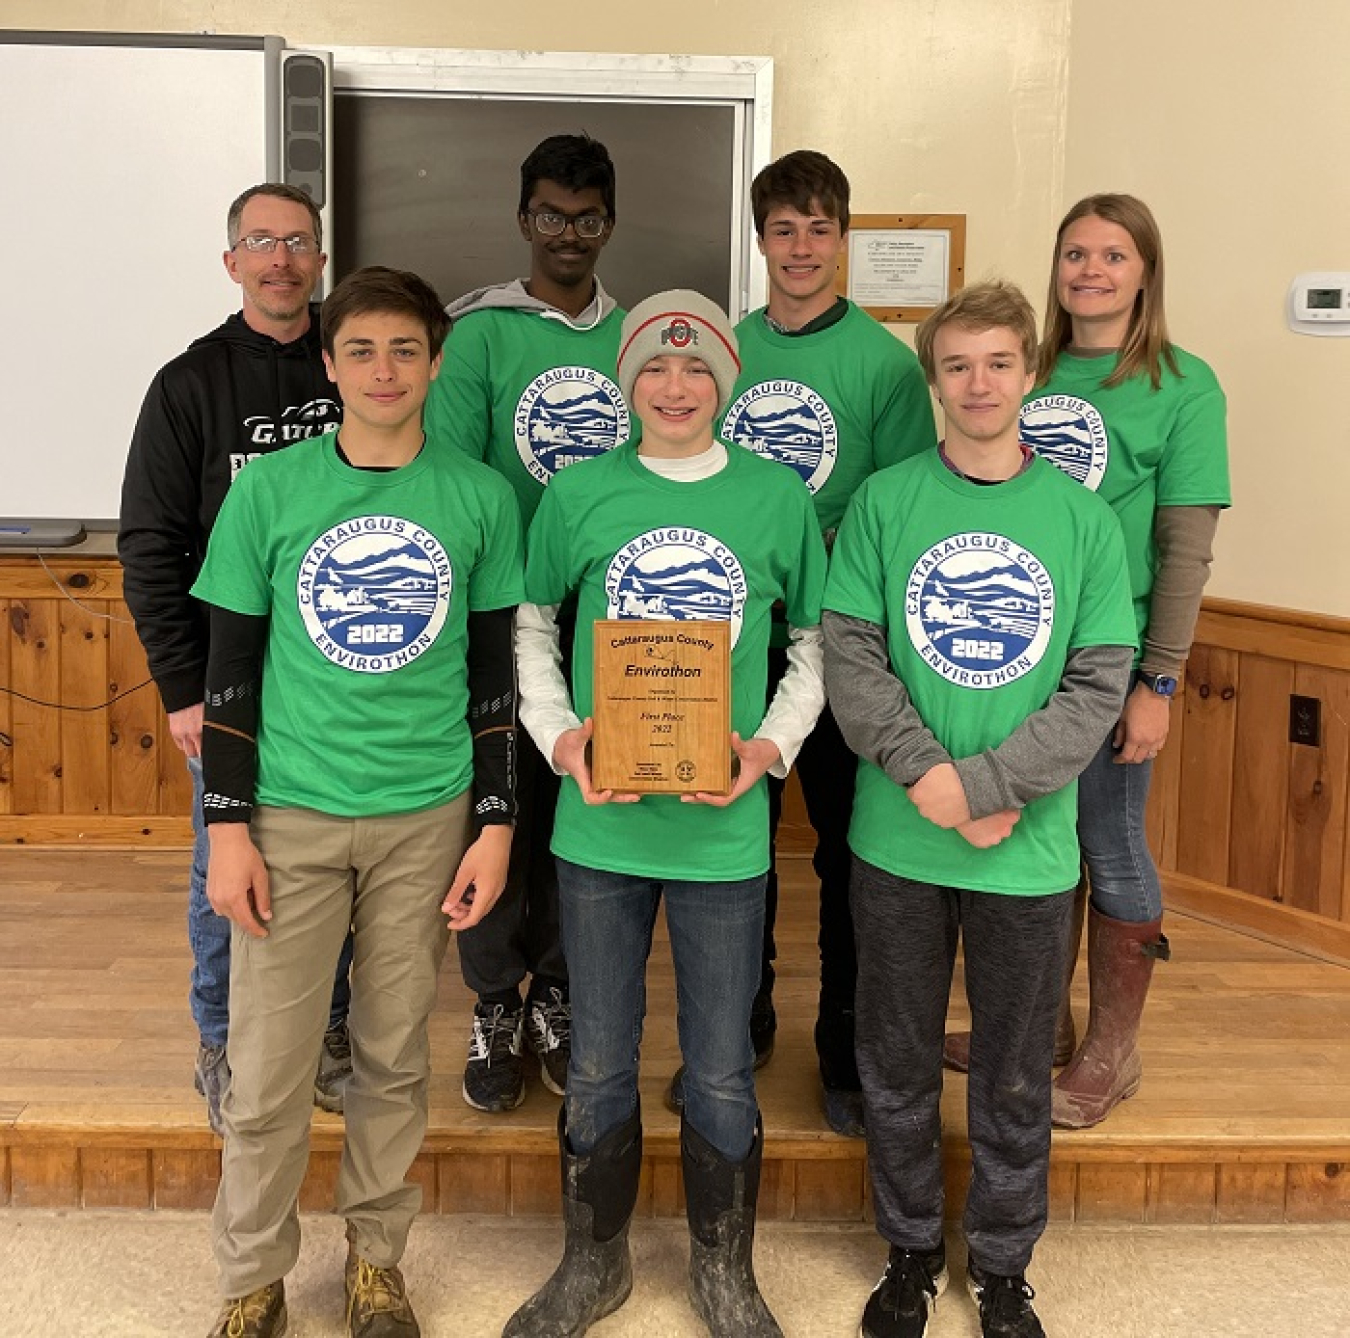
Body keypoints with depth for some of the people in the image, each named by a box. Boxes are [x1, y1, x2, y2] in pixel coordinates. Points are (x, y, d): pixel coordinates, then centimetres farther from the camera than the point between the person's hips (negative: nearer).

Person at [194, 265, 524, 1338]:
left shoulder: (478, 498, 0)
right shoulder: (269, 491, -1)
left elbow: (496, 674, 5)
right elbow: (231, 669, 2)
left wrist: (495, 823, 1)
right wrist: (227, 825, -3)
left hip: (426, 817, 1)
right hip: (291, 816, 0)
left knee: (396, 1058, 12)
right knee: (266, 1073, 4)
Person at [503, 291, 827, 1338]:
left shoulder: (779, 496, -1)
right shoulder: (580, 493, 0)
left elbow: (818, 643, 7)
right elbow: (529, 623, 10)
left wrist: (771, 747, -7)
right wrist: (559, 736, -5)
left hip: (724, 825, 0)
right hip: (602, 822, 1)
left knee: (722, 1073, 11)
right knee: (599, 1065, 14)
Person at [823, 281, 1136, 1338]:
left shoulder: (1083, 518, 0)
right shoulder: (884, 502, -1)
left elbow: (1099, 686, -5)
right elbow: (849, 656, -6)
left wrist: (986, 786, -15)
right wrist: (928, 779, -18)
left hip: (1030, 850, 0)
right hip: (897, 843, 0)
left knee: (1016, 1080, 13)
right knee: (899, 1068, 14)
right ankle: (912, 1250, 35)